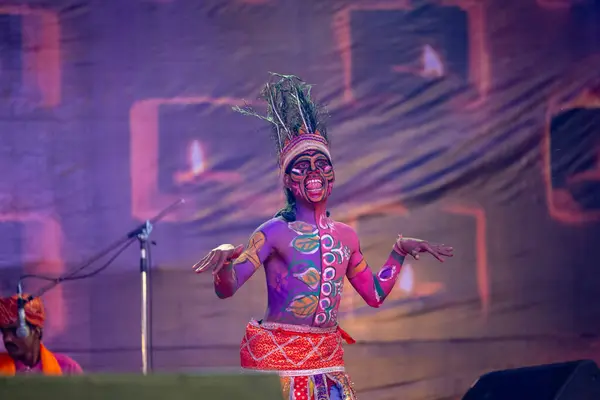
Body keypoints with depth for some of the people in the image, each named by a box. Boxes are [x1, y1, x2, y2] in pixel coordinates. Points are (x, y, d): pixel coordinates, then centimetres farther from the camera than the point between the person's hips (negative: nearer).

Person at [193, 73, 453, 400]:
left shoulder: (345, 237, 10)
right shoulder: (275, 232, -6)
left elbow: (374, 294, 22)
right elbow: (226, 289, -14)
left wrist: (400, 251, 15)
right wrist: (223, 257, -35)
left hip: (327, 360, 5)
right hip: (276, 360, -5)